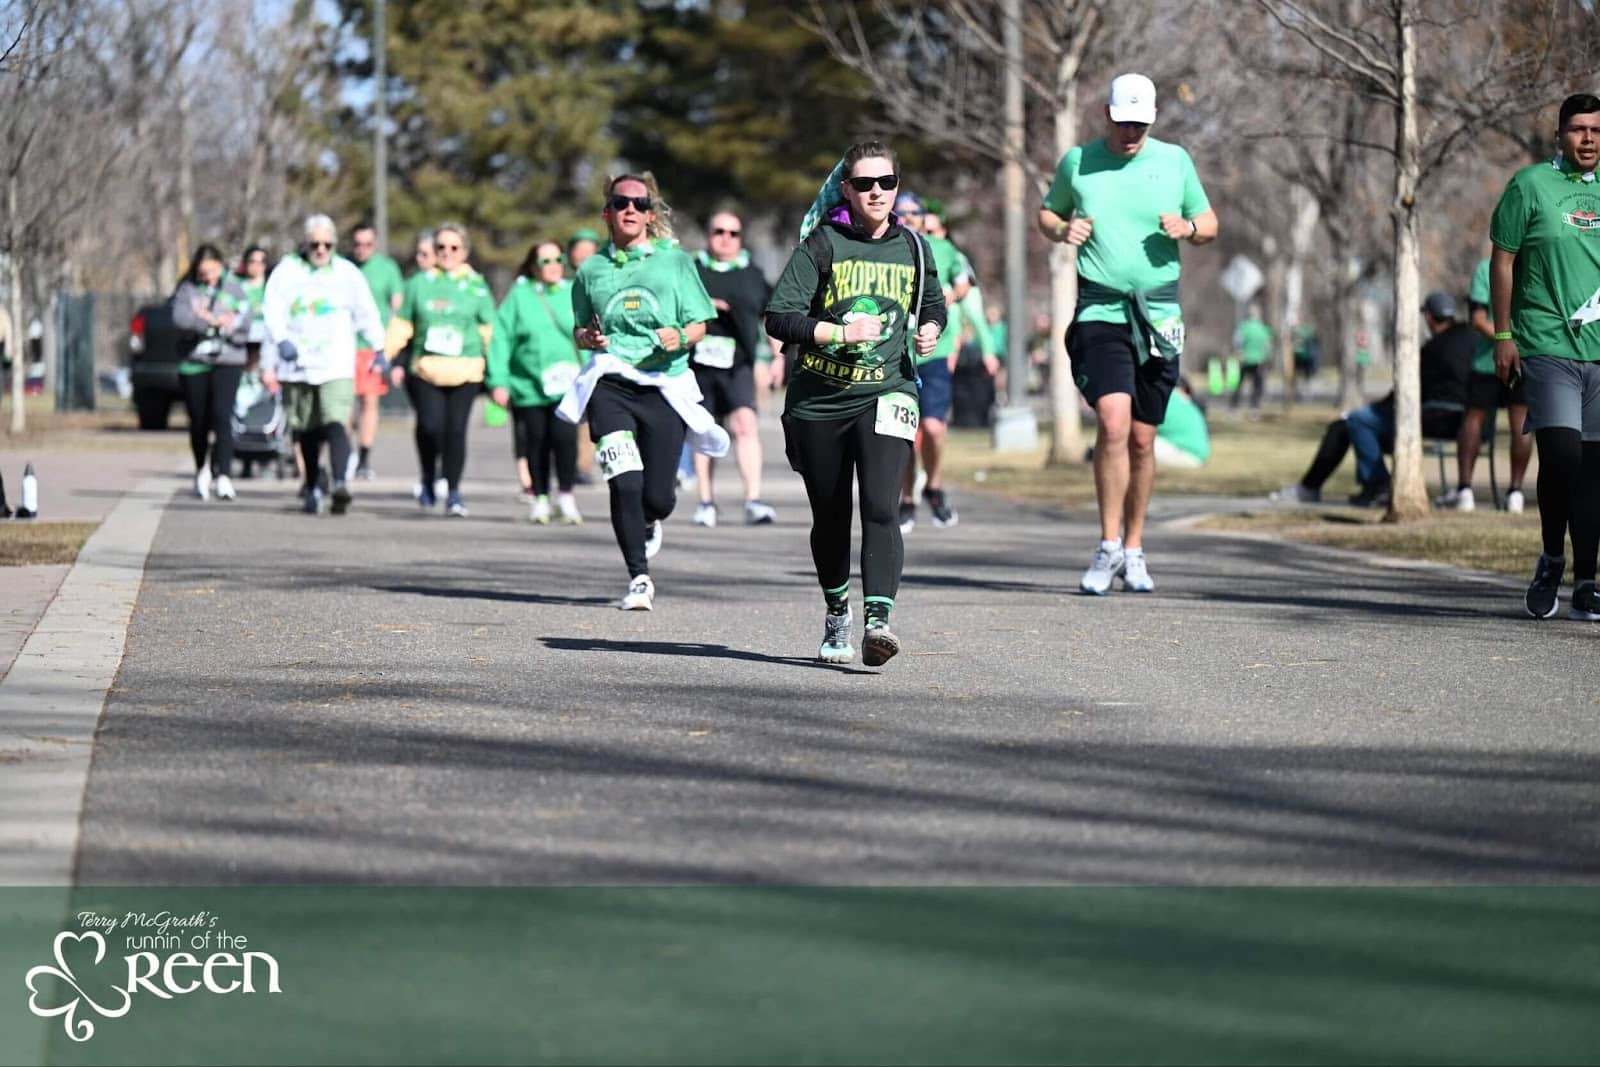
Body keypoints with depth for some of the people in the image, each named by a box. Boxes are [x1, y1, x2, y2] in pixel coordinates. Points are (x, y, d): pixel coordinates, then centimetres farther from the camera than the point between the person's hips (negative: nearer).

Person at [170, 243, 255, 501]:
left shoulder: (234, 289, 7)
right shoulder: (187, 289, 5)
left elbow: (244, 324, -3)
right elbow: (180, 318, -13)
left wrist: (204, 318, -9)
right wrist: (216, 320, -17)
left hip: (227, 361, -1)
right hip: (193, 361, 1)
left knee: (222, 415, -15)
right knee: (198, 421, 7)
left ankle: (223, 476, -21)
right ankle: (202, 471, 29)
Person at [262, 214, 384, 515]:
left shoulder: (347, 273, 8)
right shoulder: (287, 271, 6)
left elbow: (367, 314, 15)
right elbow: (274, 310, -4)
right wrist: (282, 340, -21)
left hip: (337, 366, -1)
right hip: (298, 365, 1)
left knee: (336, 424, -19)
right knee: (307, 431, 10)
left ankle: (340, 483, -32)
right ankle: (311, 485, 28)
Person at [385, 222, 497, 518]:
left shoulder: (476, 286, 11)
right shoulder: (419, 284, 12)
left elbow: (489, 332, 14)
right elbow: (401, 326, 15)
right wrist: (395, 361, 8)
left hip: (465, 371, 0)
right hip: (425, 368, 0)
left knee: (456, 428, -7)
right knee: (430, 425, -17)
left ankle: (453, 491, 5)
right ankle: (428, 478, 7)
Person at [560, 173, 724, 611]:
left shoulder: (675, 261, 9)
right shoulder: (591, 270, 12)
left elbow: (699, 325, 9)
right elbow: (580, 331, 21)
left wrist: (680, 337, -12)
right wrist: (589, 338, -2)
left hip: (665, 383, 0)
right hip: (610, 382, 0)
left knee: (658, 497, -1)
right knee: (625, 483, -18)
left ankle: (647, 524, 37)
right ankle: (639, 578, -7)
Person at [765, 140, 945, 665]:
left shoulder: (912, 247, 7)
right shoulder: (822, 243, -4)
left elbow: (933, 303, 27)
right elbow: (779, 317, -10)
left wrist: (930, 330, 5)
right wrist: (841, 333, -20)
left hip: (886, 392, 1)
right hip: (818, 400, 0)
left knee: (881, 508, -19)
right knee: (830, 518, 12)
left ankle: (877, 621, -27)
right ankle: (836, 612, 36)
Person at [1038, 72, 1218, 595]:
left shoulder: (1174, 160, 7)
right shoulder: (1077, 162, 5)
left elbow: (1209, 223, 16)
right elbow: (1047, 213, 20)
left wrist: (1188, 228, -7)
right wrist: (1062, 229, -3)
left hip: (1159, 312, 2)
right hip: (1100, 310, -2)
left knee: (1142, 438, 5)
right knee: (1113, 420, -19)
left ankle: (1133, 550, 19)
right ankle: (1108, 547, -10)